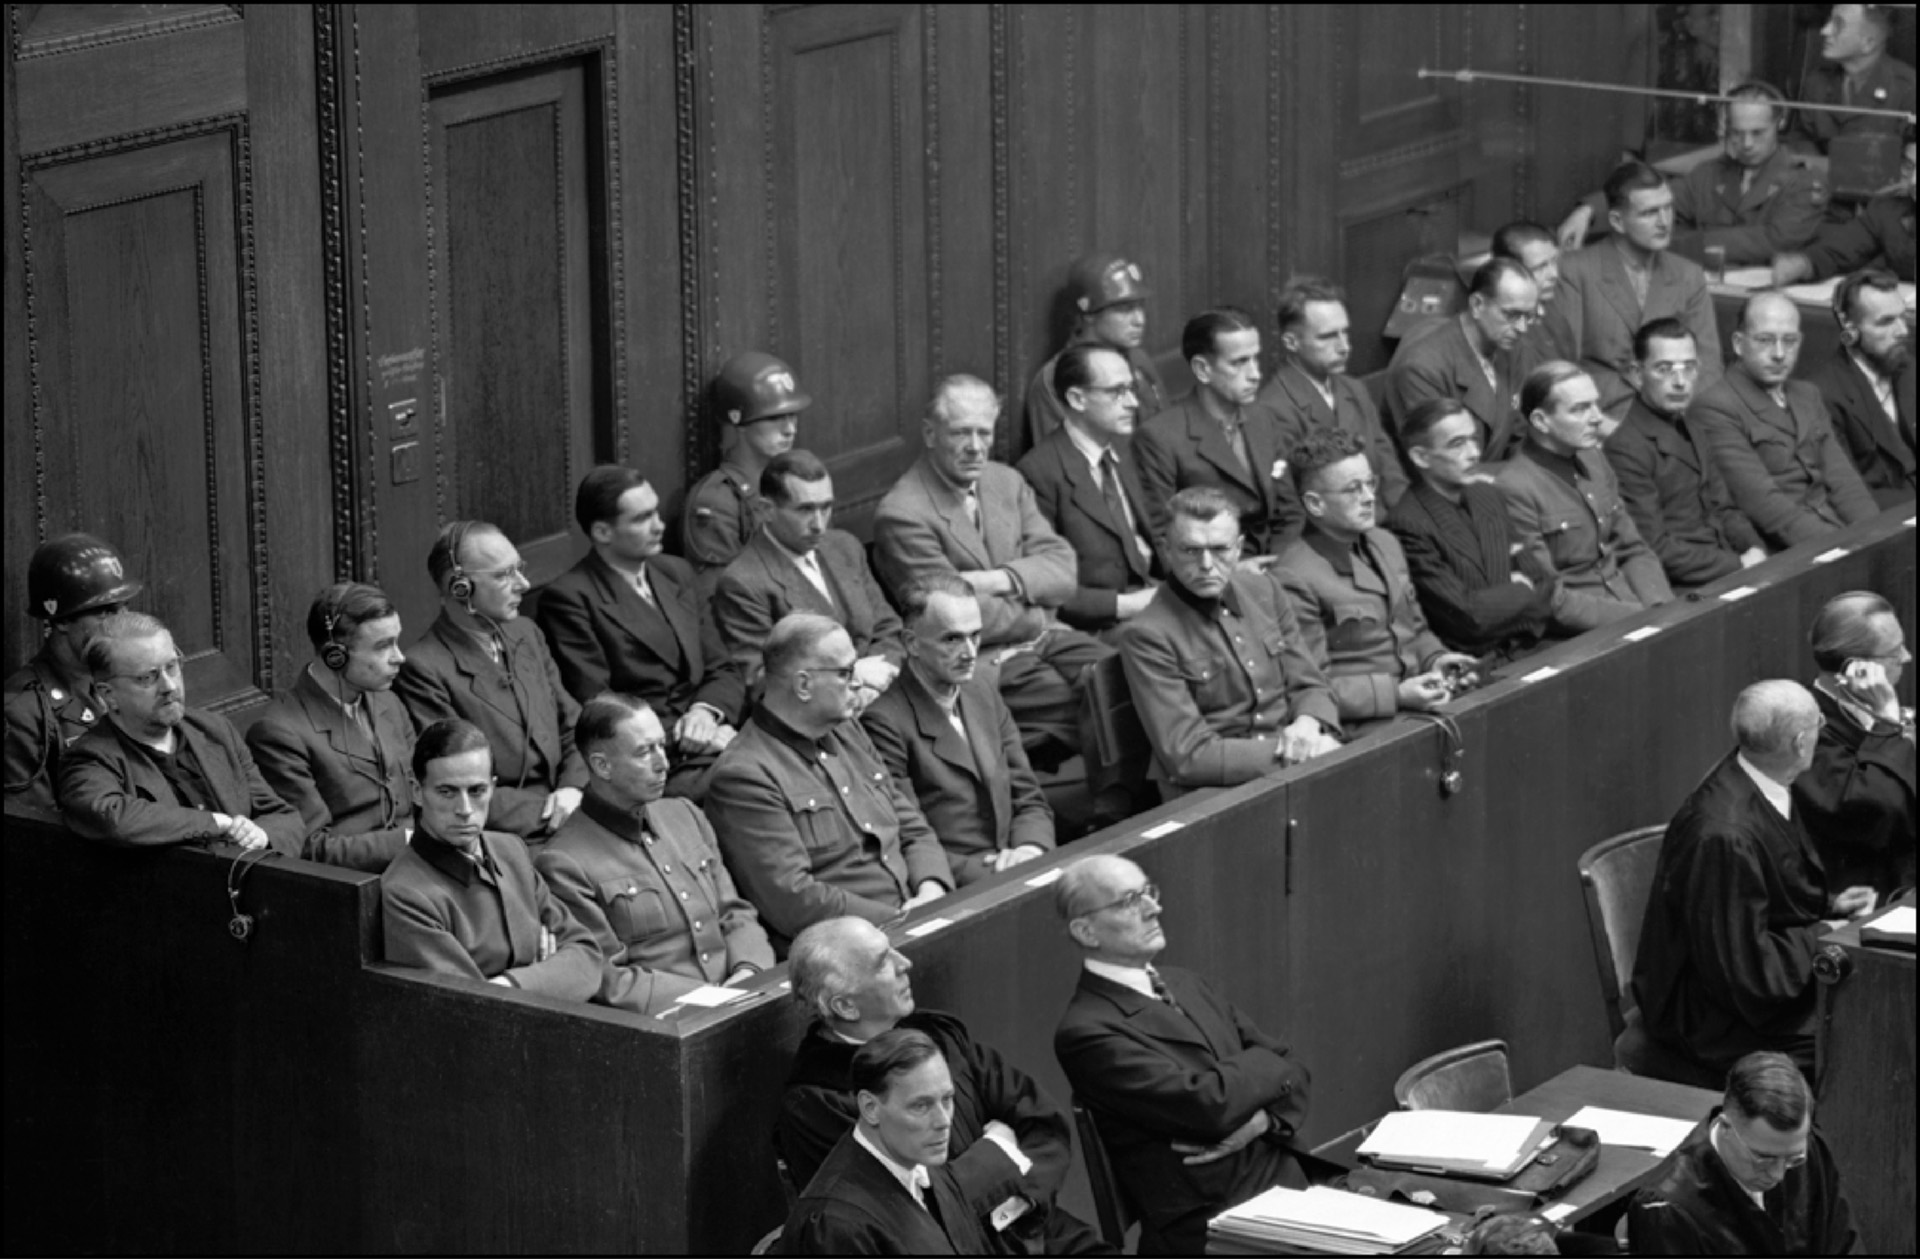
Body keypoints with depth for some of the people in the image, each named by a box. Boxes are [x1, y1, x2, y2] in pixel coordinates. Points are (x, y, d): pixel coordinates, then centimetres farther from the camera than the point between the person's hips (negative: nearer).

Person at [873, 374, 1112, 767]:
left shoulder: (1007, 482, 13)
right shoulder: (902, 514, -11)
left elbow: (1062, 570, 5)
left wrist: (996, 580, -12)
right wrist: (1036, 615, -2)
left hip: (1046, 637, 7)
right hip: (985, 662, -7)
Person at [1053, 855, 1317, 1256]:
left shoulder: (1185, 984, 16)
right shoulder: (1086, 1032, -10)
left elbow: (1289, 1071, 15)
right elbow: (1209, 1103, -18)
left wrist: (1263, 1120, -6)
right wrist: (1265, 1063, 1)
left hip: (1285, 1182, 7)